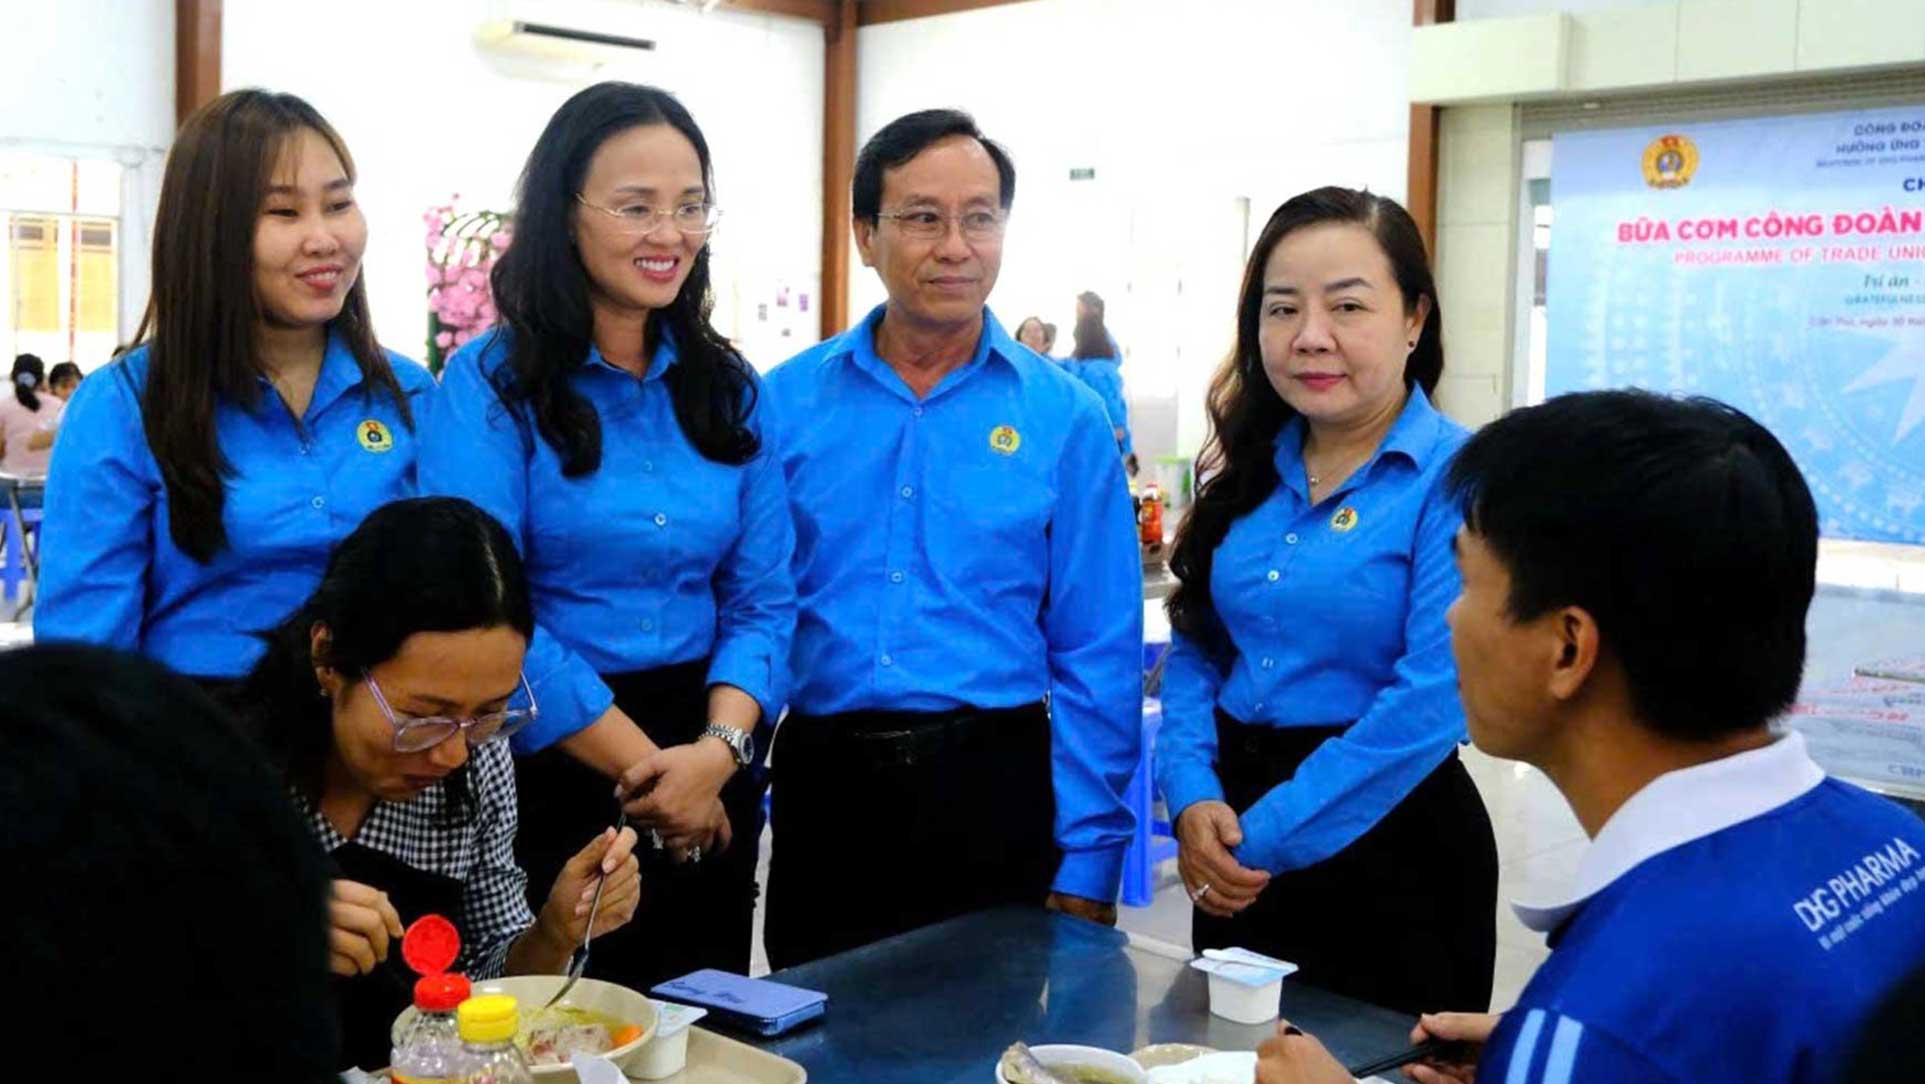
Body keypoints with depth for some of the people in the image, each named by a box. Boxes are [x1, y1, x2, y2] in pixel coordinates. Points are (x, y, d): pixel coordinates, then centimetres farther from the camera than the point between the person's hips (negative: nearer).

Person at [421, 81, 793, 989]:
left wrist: (717, 752, -13)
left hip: (711, 780, 4)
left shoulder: (728, 387, 6)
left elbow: (762, 597, 4)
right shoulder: (491, 383, -7)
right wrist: (645, 771, -14)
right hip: (548, 775, -4)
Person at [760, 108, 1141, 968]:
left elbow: (1097, 660, 0)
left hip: (993, 783, -1)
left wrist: (1086, 862, -3)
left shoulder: (1066, 419, -1)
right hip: (822, 785, 1)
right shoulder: (785, 402, 2)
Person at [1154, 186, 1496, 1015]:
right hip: (1234, 852, 6)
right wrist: (1192, 796, -9)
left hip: (1386, 841, -6)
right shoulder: (1247, 471, 6)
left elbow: (1429, 701, -21)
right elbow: (1196, 646, 8)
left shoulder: (1455, 476, -15)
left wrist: (1267, 839, -18)